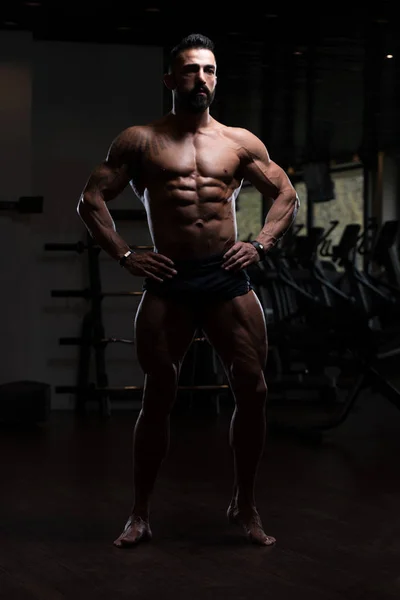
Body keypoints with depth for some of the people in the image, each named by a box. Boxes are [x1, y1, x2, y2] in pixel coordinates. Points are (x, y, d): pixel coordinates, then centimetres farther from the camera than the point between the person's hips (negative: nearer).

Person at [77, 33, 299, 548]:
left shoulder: (240, 142, 12)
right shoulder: (140, 140, 6)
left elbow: (286, 194, 18)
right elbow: (91, 199, 4)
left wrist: (261, 245, 5)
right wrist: (124, 255, -3)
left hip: (227, 278, 2)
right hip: (167, 281, -1)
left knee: (253, 391, -4)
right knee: (158, 397, 1)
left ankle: (245, 506, 11)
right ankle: (139, 514, 12)